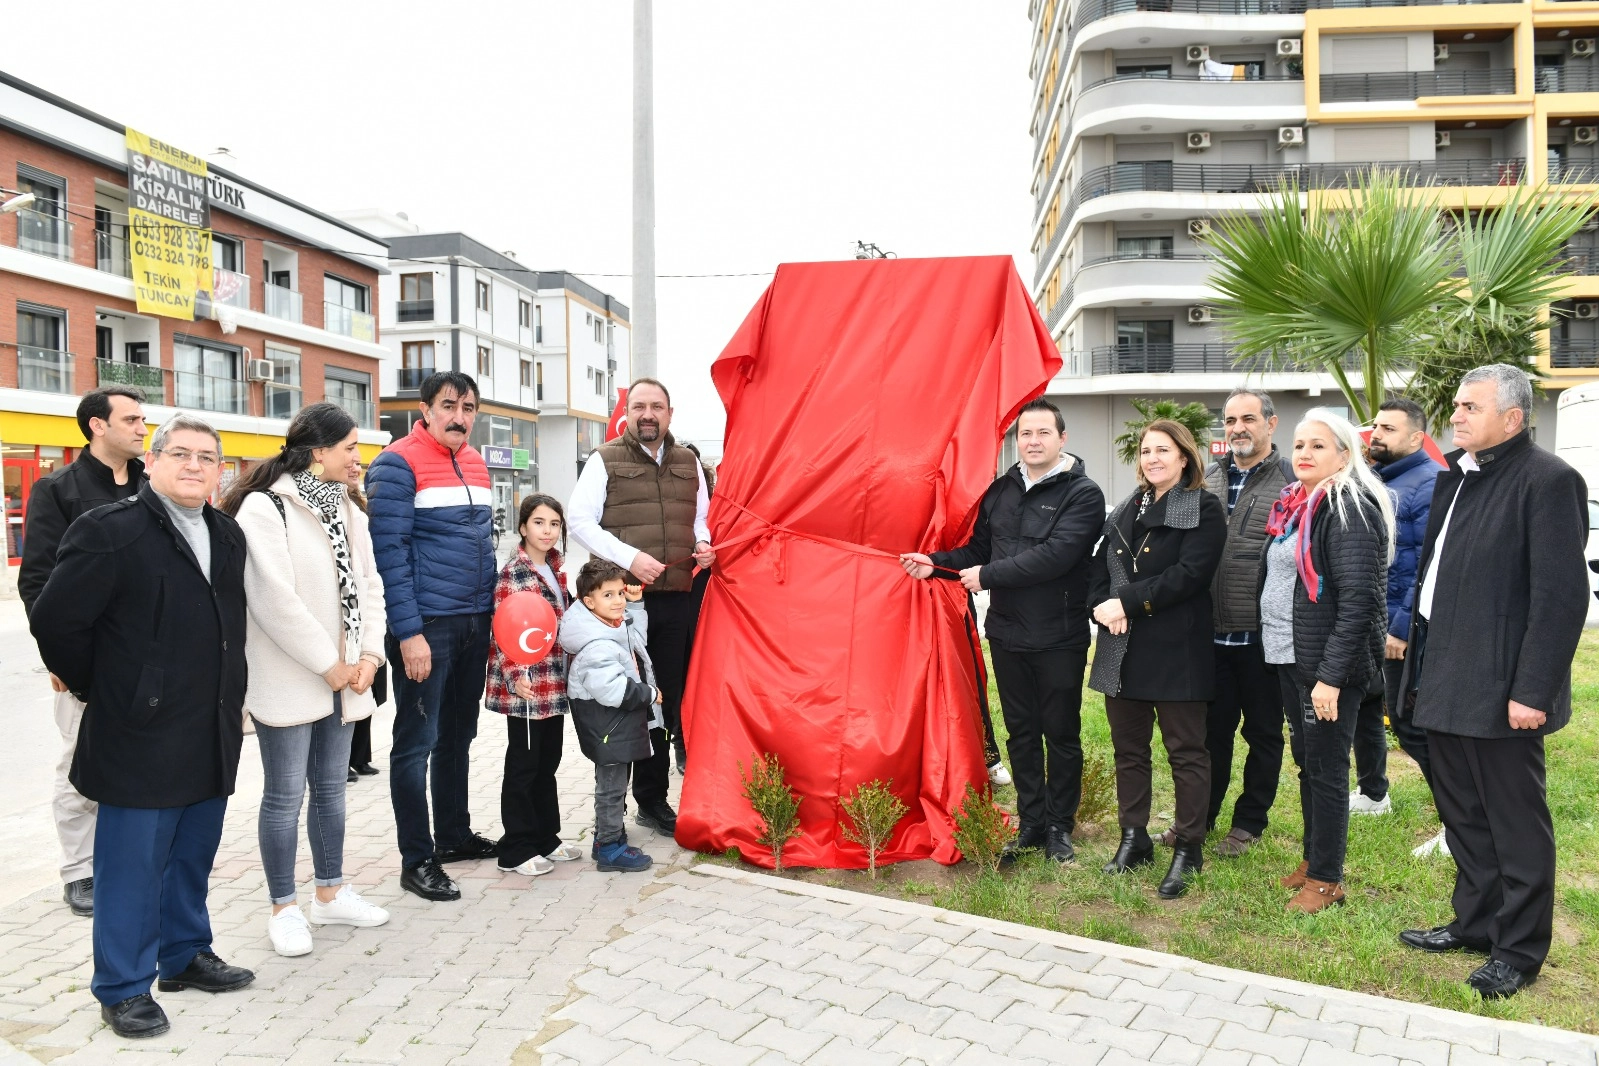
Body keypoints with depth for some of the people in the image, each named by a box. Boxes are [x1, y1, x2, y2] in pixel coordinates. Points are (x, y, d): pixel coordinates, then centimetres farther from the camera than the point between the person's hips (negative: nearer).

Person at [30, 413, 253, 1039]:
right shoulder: (111, 531, -13)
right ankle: (123, 987, 19)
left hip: (213, 738, 7)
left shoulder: (228, 537, 10)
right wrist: (98, 689, -2)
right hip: (140, 737, -6)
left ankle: (185, 956, 34)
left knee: (194, 853, 18)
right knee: (133, 863, 4)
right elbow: (55, 621, -12)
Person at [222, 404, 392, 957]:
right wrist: (328, 665, -15)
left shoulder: (347, 510, 10)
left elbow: (368, 585, 9)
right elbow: (275, 600, -19)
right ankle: (284, 908, 17)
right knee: (285, 795, 3)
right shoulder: (264, 507, -13)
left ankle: (330, 892, 29)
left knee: (331, 787, 16)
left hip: (343, 676, 7)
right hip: (287, 678, -7)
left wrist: (369, 654, -3)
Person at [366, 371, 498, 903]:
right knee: (417, 741, 0)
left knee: (458, 736, 17)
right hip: (427, 626, -7)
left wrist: (490, 614, 15)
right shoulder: (398, 464, -10)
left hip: (475, 623, 8)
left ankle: (454, 834, 31)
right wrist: (408, 632, -19)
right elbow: (389, 551, -15)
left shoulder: (475, 464, 13)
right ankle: (416, 860, 10)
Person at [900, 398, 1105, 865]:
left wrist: (988, 576, -21)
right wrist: (936, 564, -3)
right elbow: (979, 548, 14)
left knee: (1061, 734, 8)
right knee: (1021, 731, 14)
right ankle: (1031, 822, 27)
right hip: (1007, 634, 5)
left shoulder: (1083, 494, -11)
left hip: (1059, 639, -5)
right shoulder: (1001, 490, 8)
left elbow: (1054, 555, -23)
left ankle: (1059, 826, 23)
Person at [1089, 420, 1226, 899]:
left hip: (1176, 649, -6)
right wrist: (1102, 604, -11)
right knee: (1128, 749, 13)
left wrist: (1128, 603, -18)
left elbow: (1189, 573, -17)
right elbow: (1100, 566, 9)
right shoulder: (1127, 509, 15)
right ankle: (1134, 839, 26)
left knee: (1186, 751, 5)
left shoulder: (1204, 509, -5)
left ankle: (1188, 850, 17)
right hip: (1122, 649, 6)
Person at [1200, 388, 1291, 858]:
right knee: (1213, 728, 16)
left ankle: (1249, 822, 27)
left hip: (1264, 636, -4)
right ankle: (1199, 815, 29)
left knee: (1263, 732, 12)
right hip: (1212, 633, 4)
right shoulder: (1208, 481, 8)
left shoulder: (1292, 481, -6)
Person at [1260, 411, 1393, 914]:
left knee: (1326, 768, 2)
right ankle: (1314, 859, 30)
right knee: (1306, 762, 16)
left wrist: (1331, 675, -24)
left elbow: (1357, 600, -21)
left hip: (1328, 666, -8)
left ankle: (1327, 879, 14)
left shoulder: (1348, 509, -15)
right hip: (1291, 657, 9)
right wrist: (1279, 648, 15)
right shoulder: (1297, 504, 12)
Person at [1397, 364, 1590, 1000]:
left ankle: (1520, 951, 22)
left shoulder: (1547, 481, -13)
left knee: (1515, 822, 7)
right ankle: (1475, 923, 35)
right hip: (1444, 679, 8)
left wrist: (1532, 692, -20)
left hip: (1498, 689, -8)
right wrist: (1420, 663, 13)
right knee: (1463, 816, 19)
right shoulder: (1456, 474, 12)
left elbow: (1562, 596, -18)